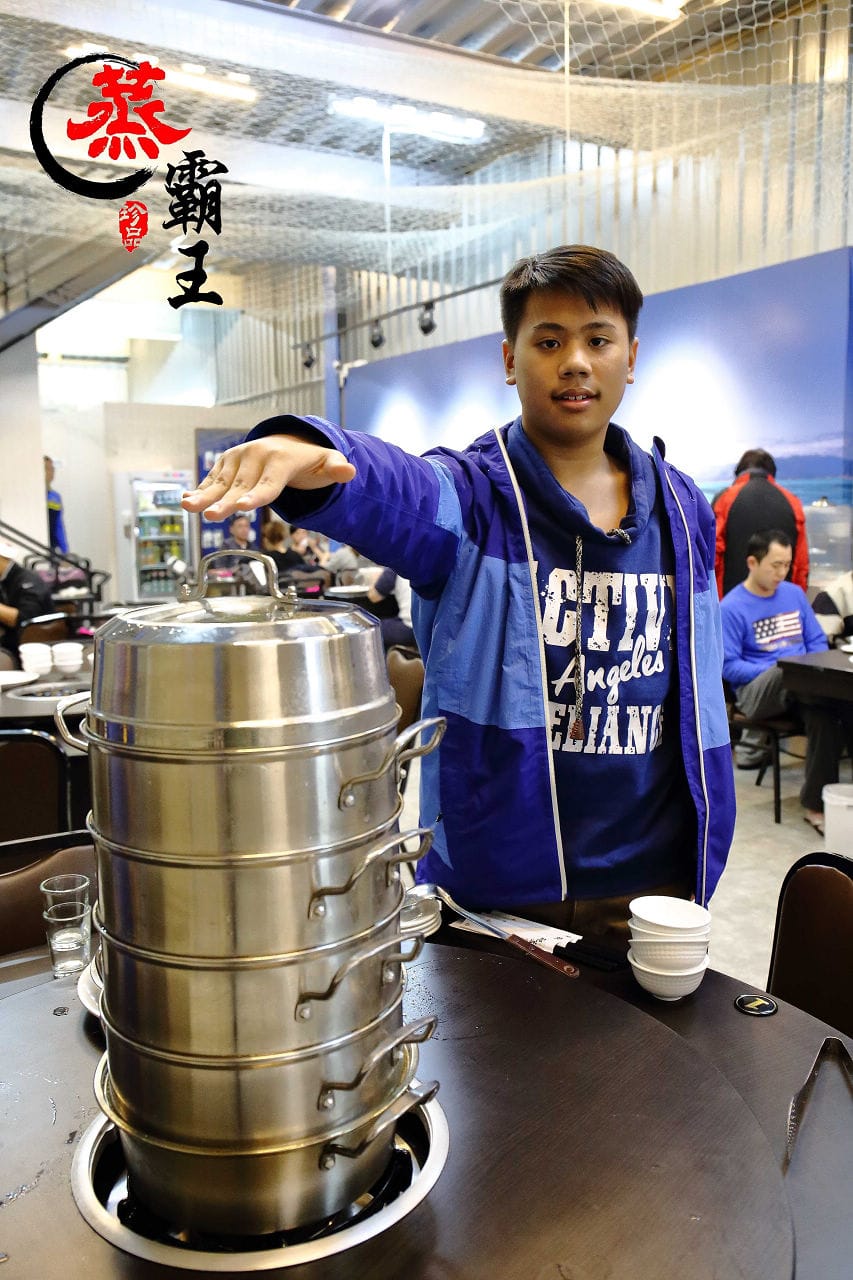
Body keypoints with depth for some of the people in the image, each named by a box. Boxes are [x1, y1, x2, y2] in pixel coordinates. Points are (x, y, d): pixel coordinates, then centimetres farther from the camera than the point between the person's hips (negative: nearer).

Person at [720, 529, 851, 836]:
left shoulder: (795, 594, 14)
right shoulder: (732, 607, -2)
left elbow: (817, 643, 17)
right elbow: (729, 667, -7)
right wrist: (777, 671, -19)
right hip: (757, 689, -5)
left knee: (824, 715, -32)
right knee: (789, 673, -41)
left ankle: (815, 804, -24)